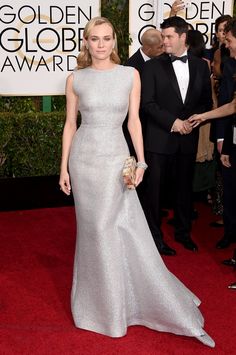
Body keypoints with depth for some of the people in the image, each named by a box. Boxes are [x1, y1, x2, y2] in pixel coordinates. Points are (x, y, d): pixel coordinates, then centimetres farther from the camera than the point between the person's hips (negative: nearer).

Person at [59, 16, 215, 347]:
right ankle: (99, 299, 26)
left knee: (125, 229, 0)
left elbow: (134, 120, 4)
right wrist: (64, 167, 3)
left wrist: (141, 160, -3)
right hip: (83, 158, 1)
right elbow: (70, 124, 5)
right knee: (93, 230, 8)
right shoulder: (76, 79, 2)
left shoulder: (130, 74, 1)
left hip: (115, 158, -1)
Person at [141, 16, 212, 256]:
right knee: (155, 189, 4)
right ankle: (155, 236, 18)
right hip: (159, 139, -3)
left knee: (184, 187, 14)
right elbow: (147, 103, -8)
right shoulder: (153, 66, -2)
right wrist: (173, 122, -16)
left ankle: (183, 232, 31)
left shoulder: (200, 66, 7)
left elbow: (206, 102, 10)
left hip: (188, 139, 3)